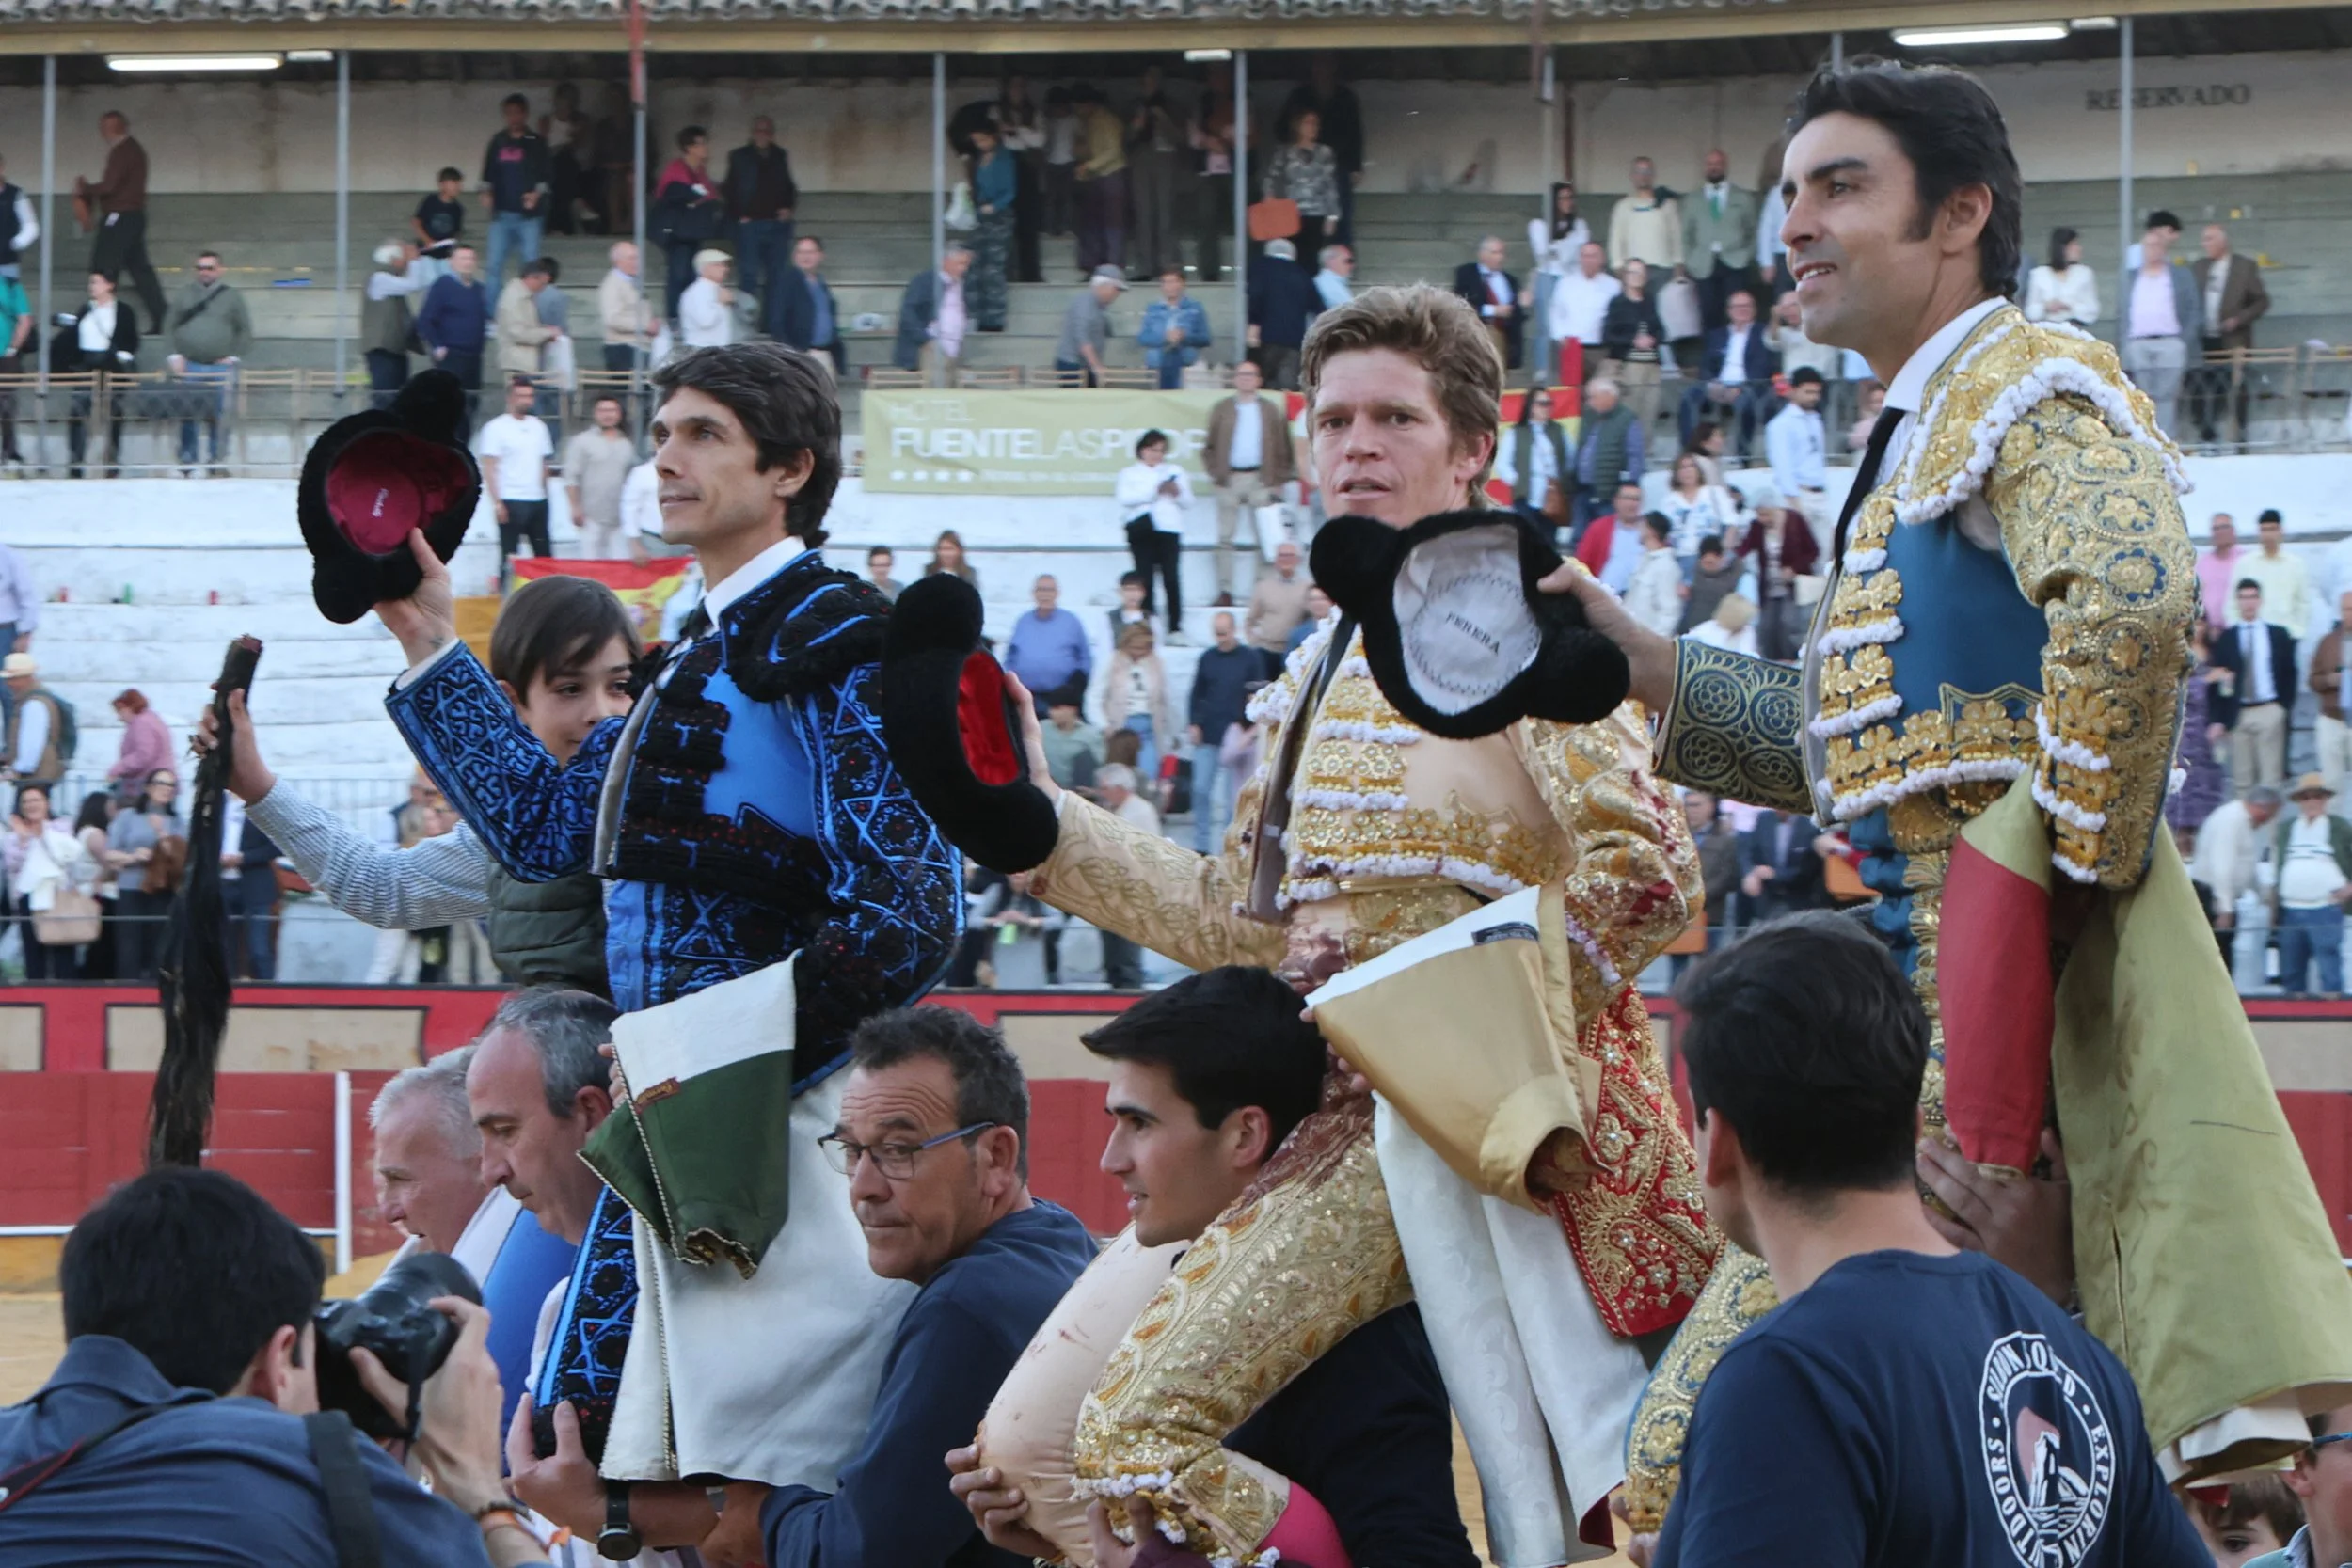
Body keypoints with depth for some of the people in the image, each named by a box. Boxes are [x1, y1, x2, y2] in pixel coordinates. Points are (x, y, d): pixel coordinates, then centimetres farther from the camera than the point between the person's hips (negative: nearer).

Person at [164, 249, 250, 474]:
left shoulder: (231, 297, 8)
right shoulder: (185, 296, 11)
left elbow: (245, 331, 9)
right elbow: (169, 327, 13)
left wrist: (233, 358, -1)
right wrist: (174, 356, 1)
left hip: (220, 368, -1)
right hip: (188, 367, 1)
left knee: (217, 414, -3)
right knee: (187, 413, -4)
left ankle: (216, 456, 6)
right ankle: (187, 456, 3)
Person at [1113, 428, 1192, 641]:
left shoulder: (1175, 472, 19)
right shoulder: (1130, 473, 12)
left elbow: (1188, 501, 12)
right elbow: (1125, 497, -7)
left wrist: (1177, 492, -9)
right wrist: (1155, 491, -12)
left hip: (1168, 528, 0)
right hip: (1141, 529, 0)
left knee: (1172, 578, -10)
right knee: (1145, 578, -3)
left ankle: (1175, 629, -12)